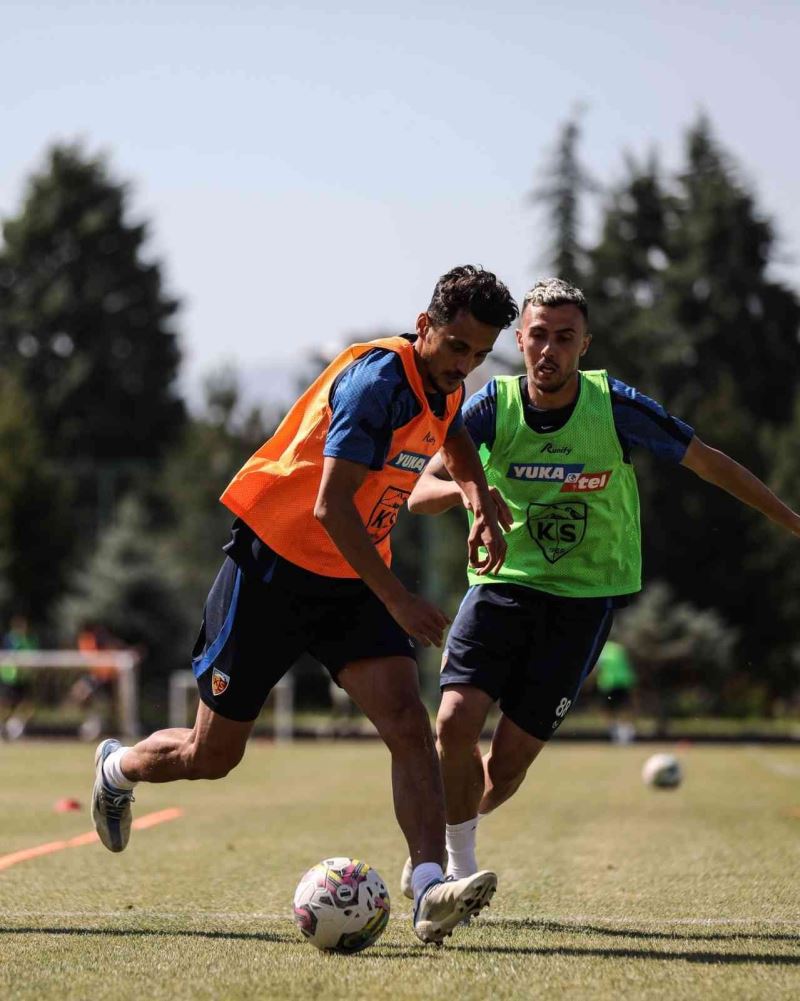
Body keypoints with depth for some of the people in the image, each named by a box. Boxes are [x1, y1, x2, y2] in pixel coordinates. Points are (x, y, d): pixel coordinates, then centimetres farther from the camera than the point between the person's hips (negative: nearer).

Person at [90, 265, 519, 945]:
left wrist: (482, 506, 12)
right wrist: (398, 601, -32)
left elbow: (453, 436, 30)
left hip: (353, 578, 7)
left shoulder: (445, 384, 3)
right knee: (212, 756, 5)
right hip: (275, 564, -7)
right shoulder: (378, 378, -24)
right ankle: (118, 769, 38)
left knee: (408, 725, -17)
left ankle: (430, 891, -26)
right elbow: (331, 507, -30)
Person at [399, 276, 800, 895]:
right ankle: (457, 863, 5)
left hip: (585, 596, -1)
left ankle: (457, 829, 30)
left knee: (510, 761, -4)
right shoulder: (492, 406, -8)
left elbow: (708, 462, 1)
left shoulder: (616, 407, -11)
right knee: (457, 721, -20)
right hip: (503, 582, 1)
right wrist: (465, 489, -37)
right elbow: (420, 493, -14)